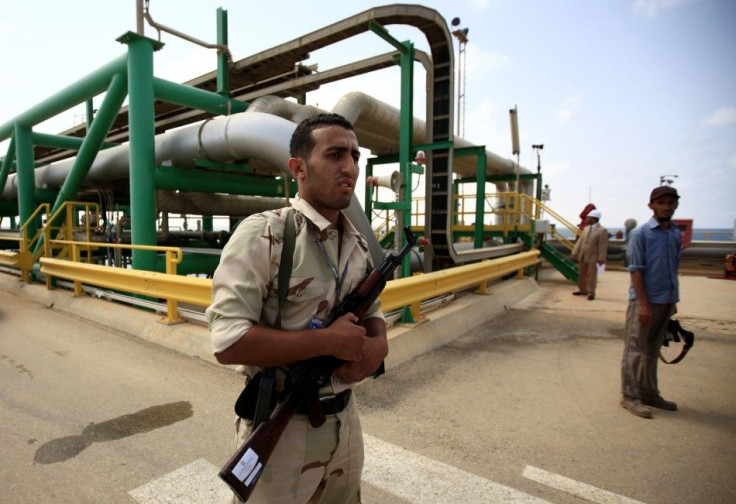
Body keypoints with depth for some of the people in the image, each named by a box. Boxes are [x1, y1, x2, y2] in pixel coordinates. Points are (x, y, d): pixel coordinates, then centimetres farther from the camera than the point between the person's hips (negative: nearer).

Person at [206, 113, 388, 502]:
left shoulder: (358, 243, 3)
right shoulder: (262, 235, -19)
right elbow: (228, 342, -24)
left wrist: (378, 344, -11)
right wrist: (329, 341, -23)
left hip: (345, 419, 7)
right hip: (282, 427, -6)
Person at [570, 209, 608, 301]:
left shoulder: (602, 230, -12)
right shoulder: (586, 228, 9)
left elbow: (603, 246, -15)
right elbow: (580, 241, 11)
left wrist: (601, 258, -19)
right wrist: (574, 253, 7)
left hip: (593, 257, -7)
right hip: (582, 256, 7)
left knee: (591, 275, 0)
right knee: (582, 274, 16)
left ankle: (591, 293, 11)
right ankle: (583, 290, 30)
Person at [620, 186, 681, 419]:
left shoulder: (676, 234, 11)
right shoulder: (641, 233, -8)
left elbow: (673, 269, 17)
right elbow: (636, 270, -12)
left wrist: (673, 301, 16)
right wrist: (643, 303, -16)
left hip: (666, 301, 7)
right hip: (645, 300, -6)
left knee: (653, 350, 16)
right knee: (636, 350, 0)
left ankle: (649, 393, 27)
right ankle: (630, 395, 9)